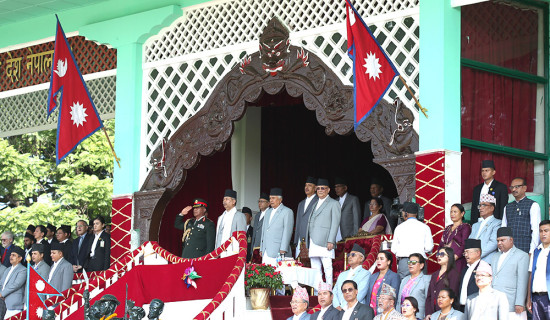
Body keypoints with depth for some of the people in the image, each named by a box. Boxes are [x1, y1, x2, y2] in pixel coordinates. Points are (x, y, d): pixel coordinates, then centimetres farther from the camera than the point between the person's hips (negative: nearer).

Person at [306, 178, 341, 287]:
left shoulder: (334, 204, 2)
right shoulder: (315, 204, 22)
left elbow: (335, 224, -5)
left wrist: (331, 241, -14)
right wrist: (308, 243, 13)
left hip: (324, 243, -7)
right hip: (313, 243, 7)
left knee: (327, 267, -10)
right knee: (315, 269, 5)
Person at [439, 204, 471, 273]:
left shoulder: (465, 227, 0)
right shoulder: (447, 228, 22)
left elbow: (464, 246, -10)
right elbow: (441, 244, 20)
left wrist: (454, 258, -19)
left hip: (457, 261, -6)